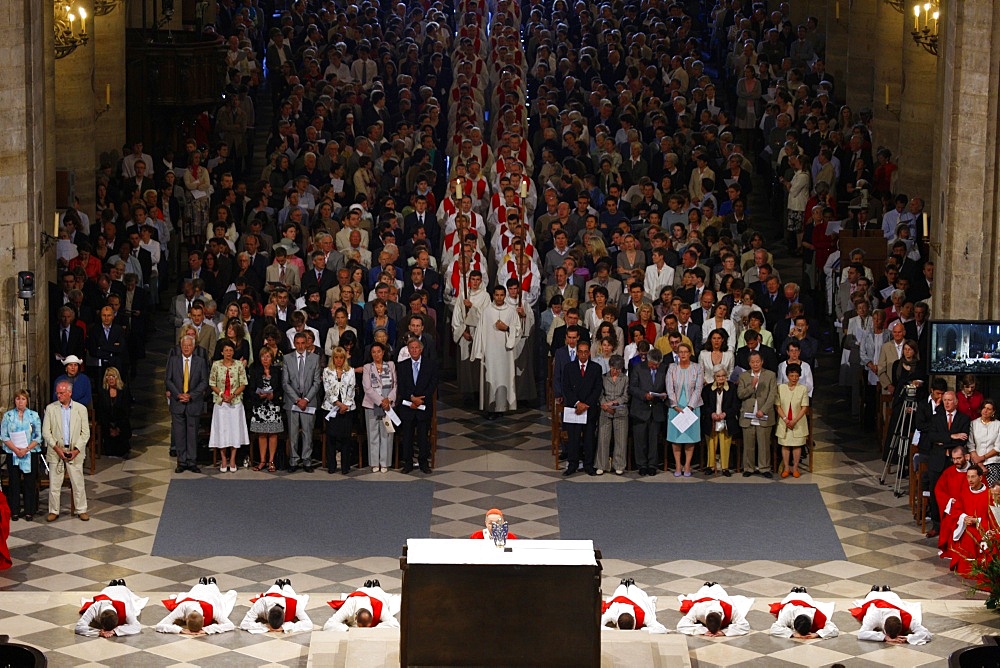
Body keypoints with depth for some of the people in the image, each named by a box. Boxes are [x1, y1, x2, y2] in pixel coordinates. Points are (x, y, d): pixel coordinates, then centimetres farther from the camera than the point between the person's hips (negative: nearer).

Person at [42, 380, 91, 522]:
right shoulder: (50, 408, 1)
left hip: (75, 452, 0)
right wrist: (57, 448, -11)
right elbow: (46, 432, 0)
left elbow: (85, 433, 1)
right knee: (54, 483, 3)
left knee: (78, 483, 3)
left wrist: (76, 450, -9)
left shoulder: (81, 409, 1)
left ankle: (82, 510, 14)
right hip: (56, 451, 0)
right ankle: (54, 511, 13)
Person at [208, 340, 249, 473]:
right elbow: (212, 384, 2)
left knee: (235, 430, 0)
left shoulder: (239, 366, -1)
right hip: (220, 402, 0)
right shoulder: (216, 365, -1)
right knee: (222, 430, 1)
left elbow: (243, 384, 1)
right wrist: (222, 394, -12)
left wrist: (233, 395, -14)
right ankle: (224, 460, 9)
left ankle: (232, 460, 7)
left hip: (236, 402, 0)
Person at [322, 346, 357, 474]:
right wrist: (338, 403, -11)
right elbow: (327, 389, -1)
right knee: (331, 435, -2)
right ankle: (331, 466, 5)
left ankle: (345, 467, 0)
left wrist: (345, 405, -8)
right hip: (330, 407, 0)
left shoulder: (350, 371, 9)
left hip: (347, 408, 0)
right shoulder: (327, 371, 7)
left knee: (345, 436, -4)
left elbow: (351, 389, 3)